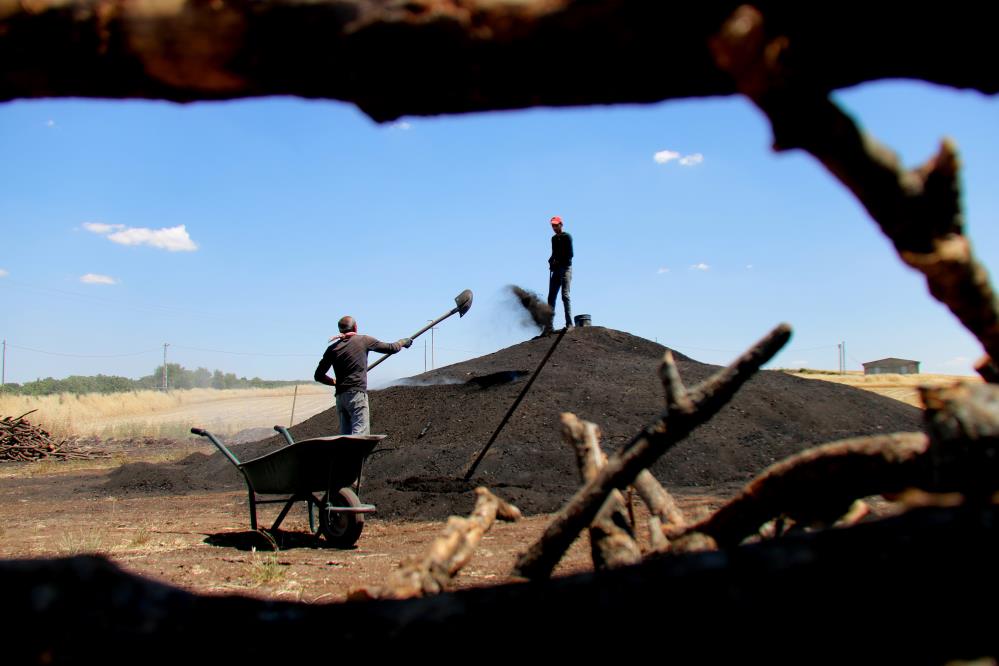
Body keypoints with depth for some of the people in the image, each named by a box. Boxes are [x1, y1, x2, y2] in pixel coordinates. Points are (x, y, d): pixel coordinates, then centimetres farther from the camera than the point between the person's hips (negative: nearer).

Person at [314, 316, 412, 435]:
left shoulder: (332, 349, 11)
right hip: (357, 394, -5)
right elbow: (392, 348, 11)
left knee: (345, 435, 10)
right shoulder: (364, 340, 3)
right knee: (360, 434, -11)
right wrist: (404, 341, 31)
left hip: (340, 396, 5)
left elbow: (318, 376, 13)